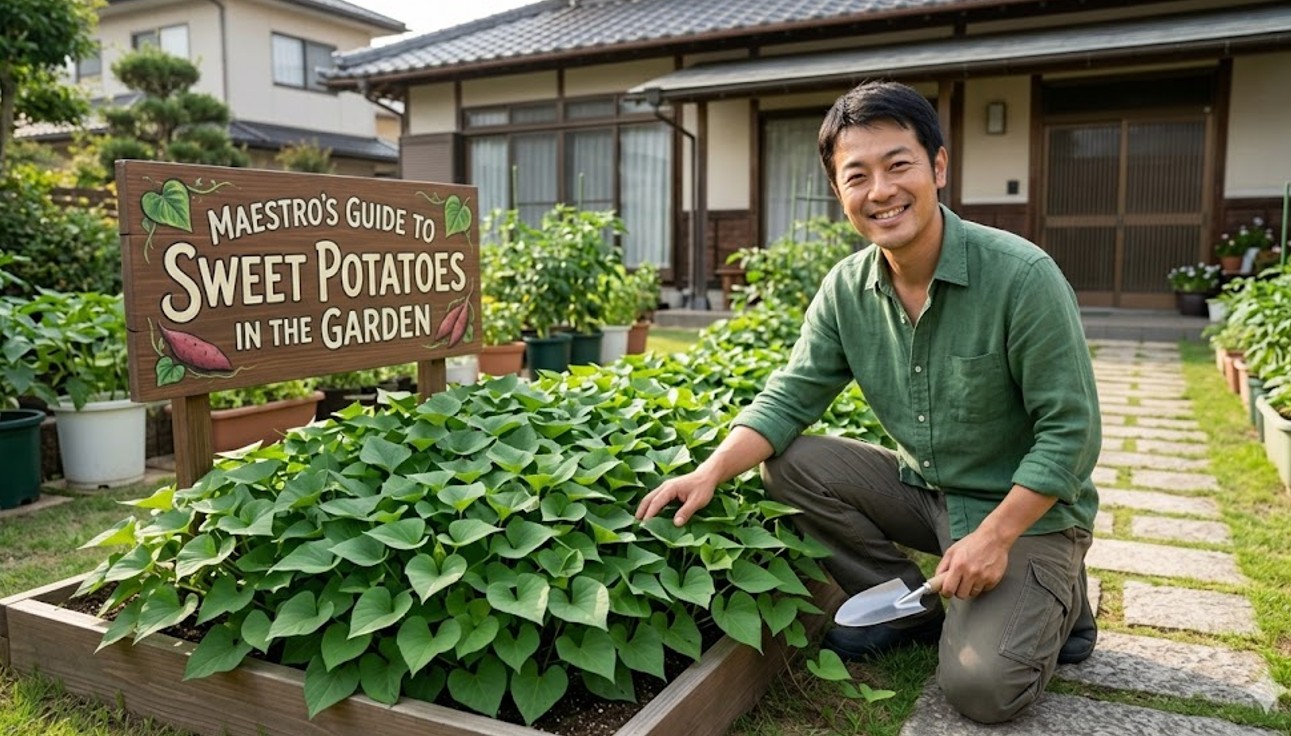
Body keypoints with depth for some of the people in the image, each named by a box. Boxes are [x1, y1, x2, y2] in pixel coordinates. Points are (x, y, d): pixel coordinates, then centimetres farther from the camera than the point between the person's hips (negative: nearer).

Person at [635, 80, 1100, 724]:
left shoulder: (1021, 275, -23)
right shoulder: (846, 290, -8)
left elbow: (1070, 432, -19)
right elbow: (787, 399, -7)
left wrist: (995, 537, -24)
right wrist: (710, 472, -23)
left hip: (1027, 509, -5)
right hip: (922, 490, 5)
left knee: (981, 687, -21)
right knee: (788, 464, -13)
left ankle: (1055, 600, 14)